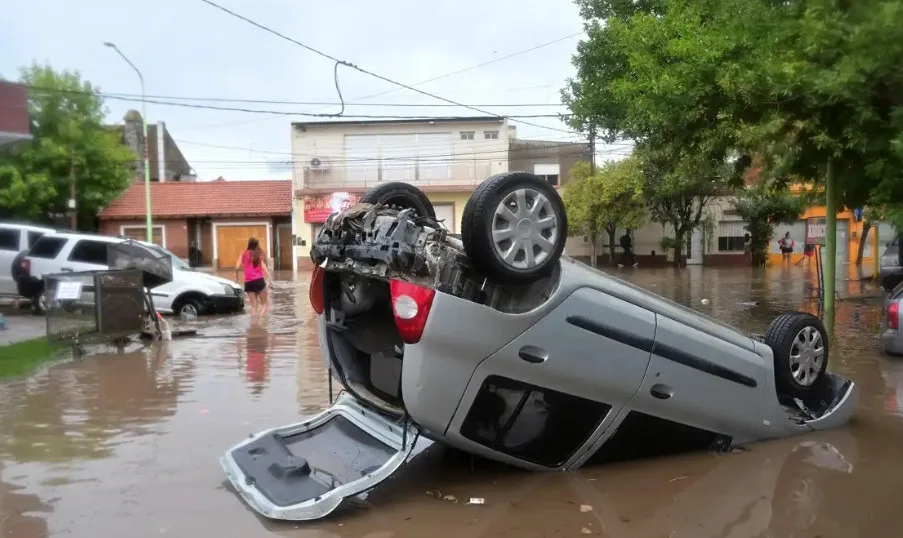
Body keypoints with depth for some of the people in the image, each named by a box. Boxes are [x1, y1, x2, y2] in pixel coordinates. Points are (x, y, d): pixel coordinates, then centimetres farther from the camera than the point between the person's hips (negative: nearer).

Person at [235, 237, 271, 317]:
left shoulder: (244, 254, 9)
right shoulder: (259, 254, 4)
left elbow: (237, 267, 1)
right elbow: (263, 266, -10)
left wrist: (236, 276, 17)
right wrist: (268, 277, -16)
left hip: (248, 282, 3)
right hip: (259, 280, -3)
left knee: (254, 305, 10)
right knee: (264, 304, 6)